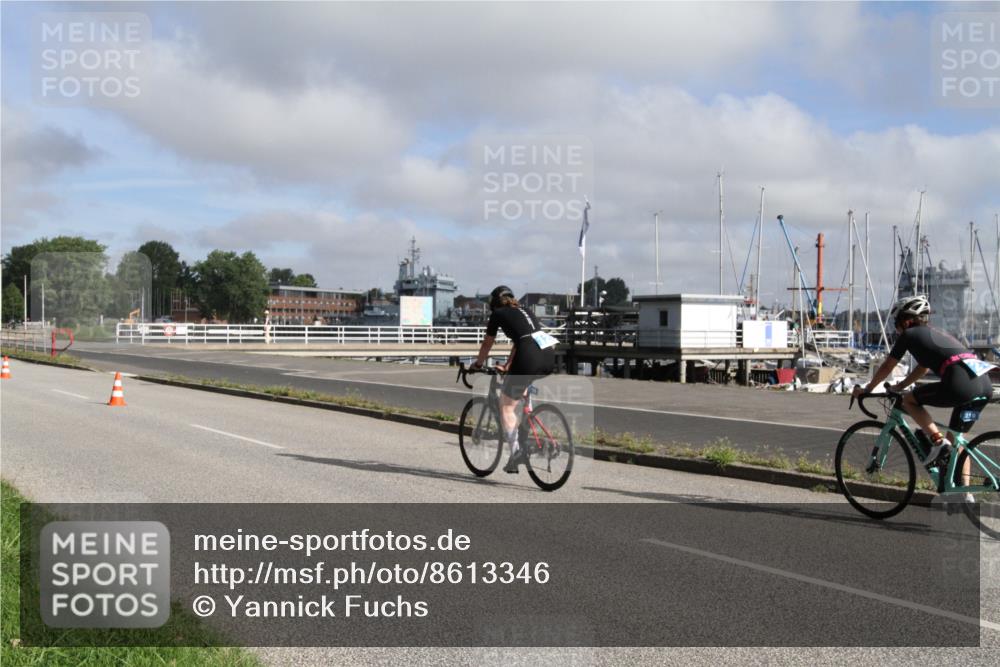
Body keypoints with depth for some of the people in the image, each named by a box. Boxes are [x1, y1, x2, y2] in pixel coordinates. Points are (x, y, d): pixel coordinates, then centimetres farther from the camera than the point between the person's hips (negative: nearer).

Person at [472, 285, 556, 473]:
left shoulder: (498, 314, 13)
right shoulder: (525, 312, 30)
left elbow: (487, 344, 21)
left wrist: (477, 364, 38)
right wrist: (507, 366, 48)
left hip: (529, 358, -6)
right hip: (549, 359, 7)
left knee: (506, 406, 7)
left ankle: (516, 451, -6)